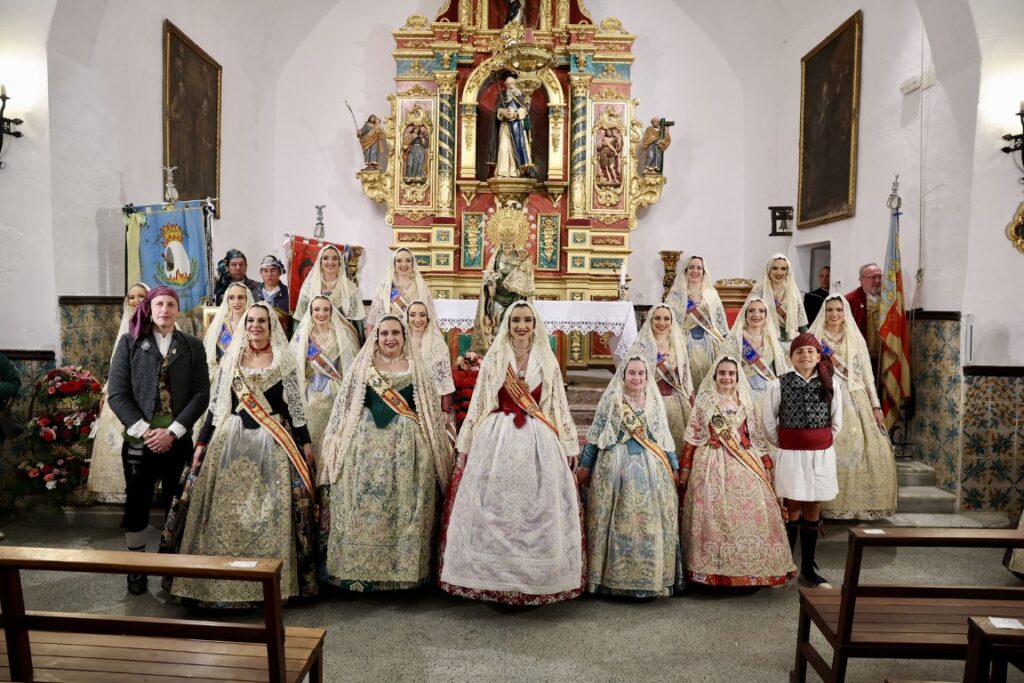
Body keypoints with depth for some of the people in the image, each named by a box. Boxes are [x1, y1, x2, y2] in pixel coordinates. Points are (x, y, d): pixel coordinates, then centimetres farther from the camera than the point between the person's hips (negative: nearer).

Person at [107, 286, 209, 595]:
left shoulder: (192, 346, 5)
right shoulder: (129, 343, 3)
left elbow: (201, 393, -2)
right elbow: (117, 393, -2)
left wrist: (172, 431, -12)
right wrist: (144, 430, -12)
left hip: (178, 439, 1)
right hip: (139, 439, 0)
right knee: (136, 504, 5)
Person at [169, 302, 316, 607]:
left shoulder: (284, 360, 2)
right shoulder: (230, 358, 9)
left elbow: (295, 403, 2)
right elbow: (216, 403, 10)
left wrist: (305, 441, 0)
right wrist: (202, 442, 7)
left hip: (273, 443, -2)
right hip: (232, 440, 2)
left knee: (272, 511, -2)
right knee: (227, 510, 2)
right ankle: (224, 579, 14)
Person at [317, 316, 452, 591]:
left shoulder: (415, 368, 9)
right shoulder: (362, 367, 9)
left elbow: (430, 411, 8)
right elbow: (344, 407, 8)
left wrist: (437, 448, 4)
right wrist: (339, 444, 3)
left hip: (407, 446, 0)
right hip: (366, 445, 0)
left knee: (405, 508, 2)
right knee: (364, 507, 1)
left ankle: (403, 568, 14)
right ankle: (360, 569, 13)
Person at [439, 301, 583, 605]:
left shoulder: (547, 360, 8)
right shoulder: (494, 357, 5)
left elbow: (558, 405, 11)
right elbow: (478, 402, 5)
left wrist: (569, 446, 8)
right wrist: (466, 445, 4)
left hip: (538, 442, 1)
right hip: (497, 439, -1)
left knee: (538, 509, 3)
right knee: (493, 509, 1)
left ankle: (535, 577, 17)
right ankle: (492, 576, 14)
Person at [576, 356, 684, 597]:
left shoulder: (655, 401, 10)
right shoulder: (611, 399, 2)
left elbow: (664, 436, 14)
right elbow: (595, 435, 3)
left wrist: (674, 466, 12)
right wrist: (584, 465, 1)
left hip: (650, 468, 2)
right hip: (616, 465, -2)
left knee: (650, 521, 2)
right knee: (618, 522, 1)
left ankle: (652, 577, 14)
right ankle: (614, 576, 11)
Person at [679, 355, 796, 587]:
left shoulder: (746, 401, 11)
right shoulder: (704, 401, 5)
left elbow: (758, 437, 14)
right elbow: (692, 437, 3)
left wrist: (767, 465, 10)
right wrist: (684, 468, 0)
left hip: (745, 465, 2)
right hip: (712, 465, -2)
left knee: (752, 512, -1)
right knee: (713, 515, -3)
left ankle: (752, 568, 12)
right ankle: (712, 570, 6)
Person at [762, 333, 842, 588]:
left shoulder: (830, 384, 0)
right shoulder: (779, 385, -6)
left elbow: (836, 422, 11)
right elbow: (768, 421, 3)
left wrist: (820, 444, 9)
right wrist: (784, 445, 6)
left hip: (822, 455, 2)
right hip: (791, 455, -2)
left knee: (813, 511, 10)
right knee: (793, 510, 3)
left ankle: (809, 568, 22)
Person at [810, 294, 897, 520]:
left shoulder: (856, 339, 11)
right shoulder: (815, 339, 5)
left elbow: (867, 374, 10)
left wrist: (876, 406, 6)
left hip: (856, 402, 2)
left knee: (871, 452, -4)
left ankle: (863, 503, 8)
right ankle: (830, 505, 1)